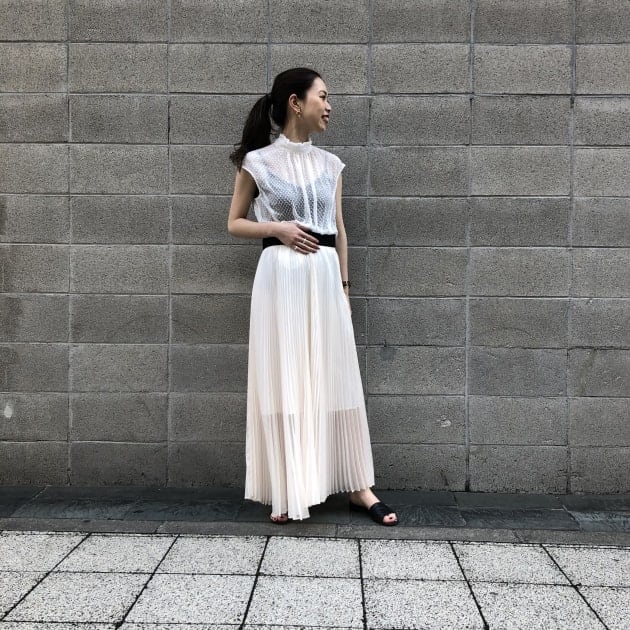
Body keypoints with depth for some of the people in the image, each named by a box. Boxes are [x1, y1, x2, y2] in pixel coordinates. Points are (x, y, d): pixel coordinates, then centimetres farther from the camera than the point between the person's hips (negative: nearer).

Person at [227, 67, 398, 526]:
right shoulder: (258, 161, 1)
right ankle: (289, 491, 12)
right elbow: (234, 223, 6)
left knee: (337, 379, 6)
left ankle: (358, 486, 14)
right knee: (283, 381, 1)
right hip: (281, 274, -3)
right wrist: (278, 228, -11)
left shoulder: (329, 163, 12)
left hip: (325, 276, 4)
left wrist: (345, 286, 11)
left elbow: (339, 229, 14)